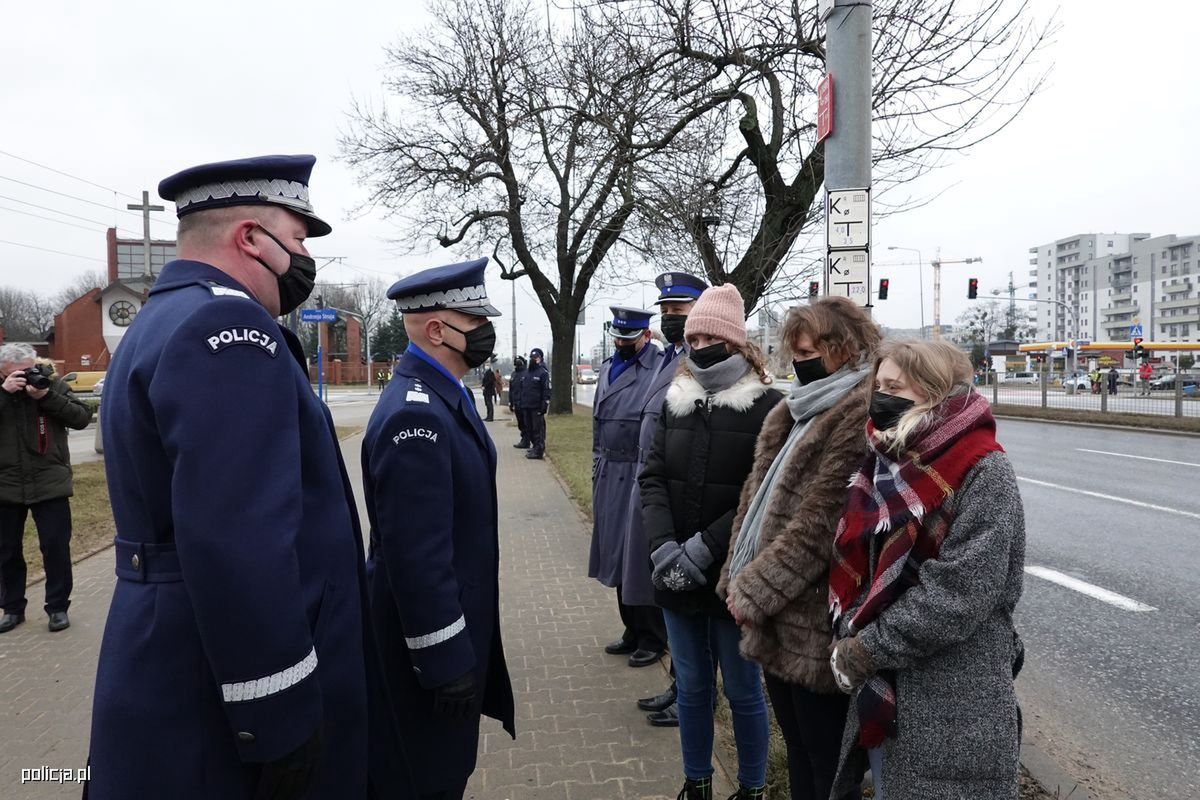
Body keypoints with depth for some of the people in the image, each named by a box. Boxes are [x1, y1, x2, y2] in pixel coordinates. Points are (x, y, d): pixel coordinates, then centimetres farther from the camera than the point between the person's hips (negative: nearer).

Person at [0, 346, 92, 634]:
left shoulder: (53, 384, -1)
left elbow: (82, 418, -9)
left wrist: (47, 396, -19)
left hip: (50, 485, -2)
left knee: (56, 547, 1)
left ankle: (58, 607, 14)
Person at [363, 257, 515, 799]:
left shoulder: (443, 397, 7)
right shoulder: (416, 413, -26)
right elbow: (416, 555, -27)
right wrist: (446, 661, -22)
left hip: (456, 616, 10)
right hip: (432, 634, -9)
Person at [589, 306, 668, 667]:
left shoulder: (661, 368, -13)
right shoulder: (608, 367, 14)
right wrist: (597, 468, 18)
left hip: (642, 476, -8)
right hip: (610, 476, 8)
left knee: (641, 557, 0)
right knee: (617, 555, 15)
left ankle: (653, 639, 17)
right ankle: (633, 631, 30)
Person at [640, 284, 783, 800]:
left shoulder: (767, 406, -9)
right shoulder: (675, 400, 6)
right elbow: (652, 477, 1)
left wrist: (702, 550, -18)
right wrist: (664, 548, -13)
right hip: (676, 578, 4)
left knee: (743, 691, 11)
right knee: (691, 687, 18)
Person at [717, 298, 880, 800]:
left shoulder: (864, 413, -17)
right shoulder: (797, 411, 12)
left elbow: (820, 522, -21)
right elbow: (758, 495, 11)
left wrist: (754, 589, -15)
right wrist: (739, 578, 3)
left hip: (815, 620, -8)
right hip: (777, 612, 8)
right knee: (798, 751, 22)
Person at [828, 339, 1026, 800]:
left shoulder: (984, 472, -15)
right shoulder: (890, 462, 7)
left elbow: (959, 593, -22)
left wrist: (864, 651, -17)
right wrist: (851, 638, -4)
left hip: (954, 700, -7)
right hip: (883, 688, 7)